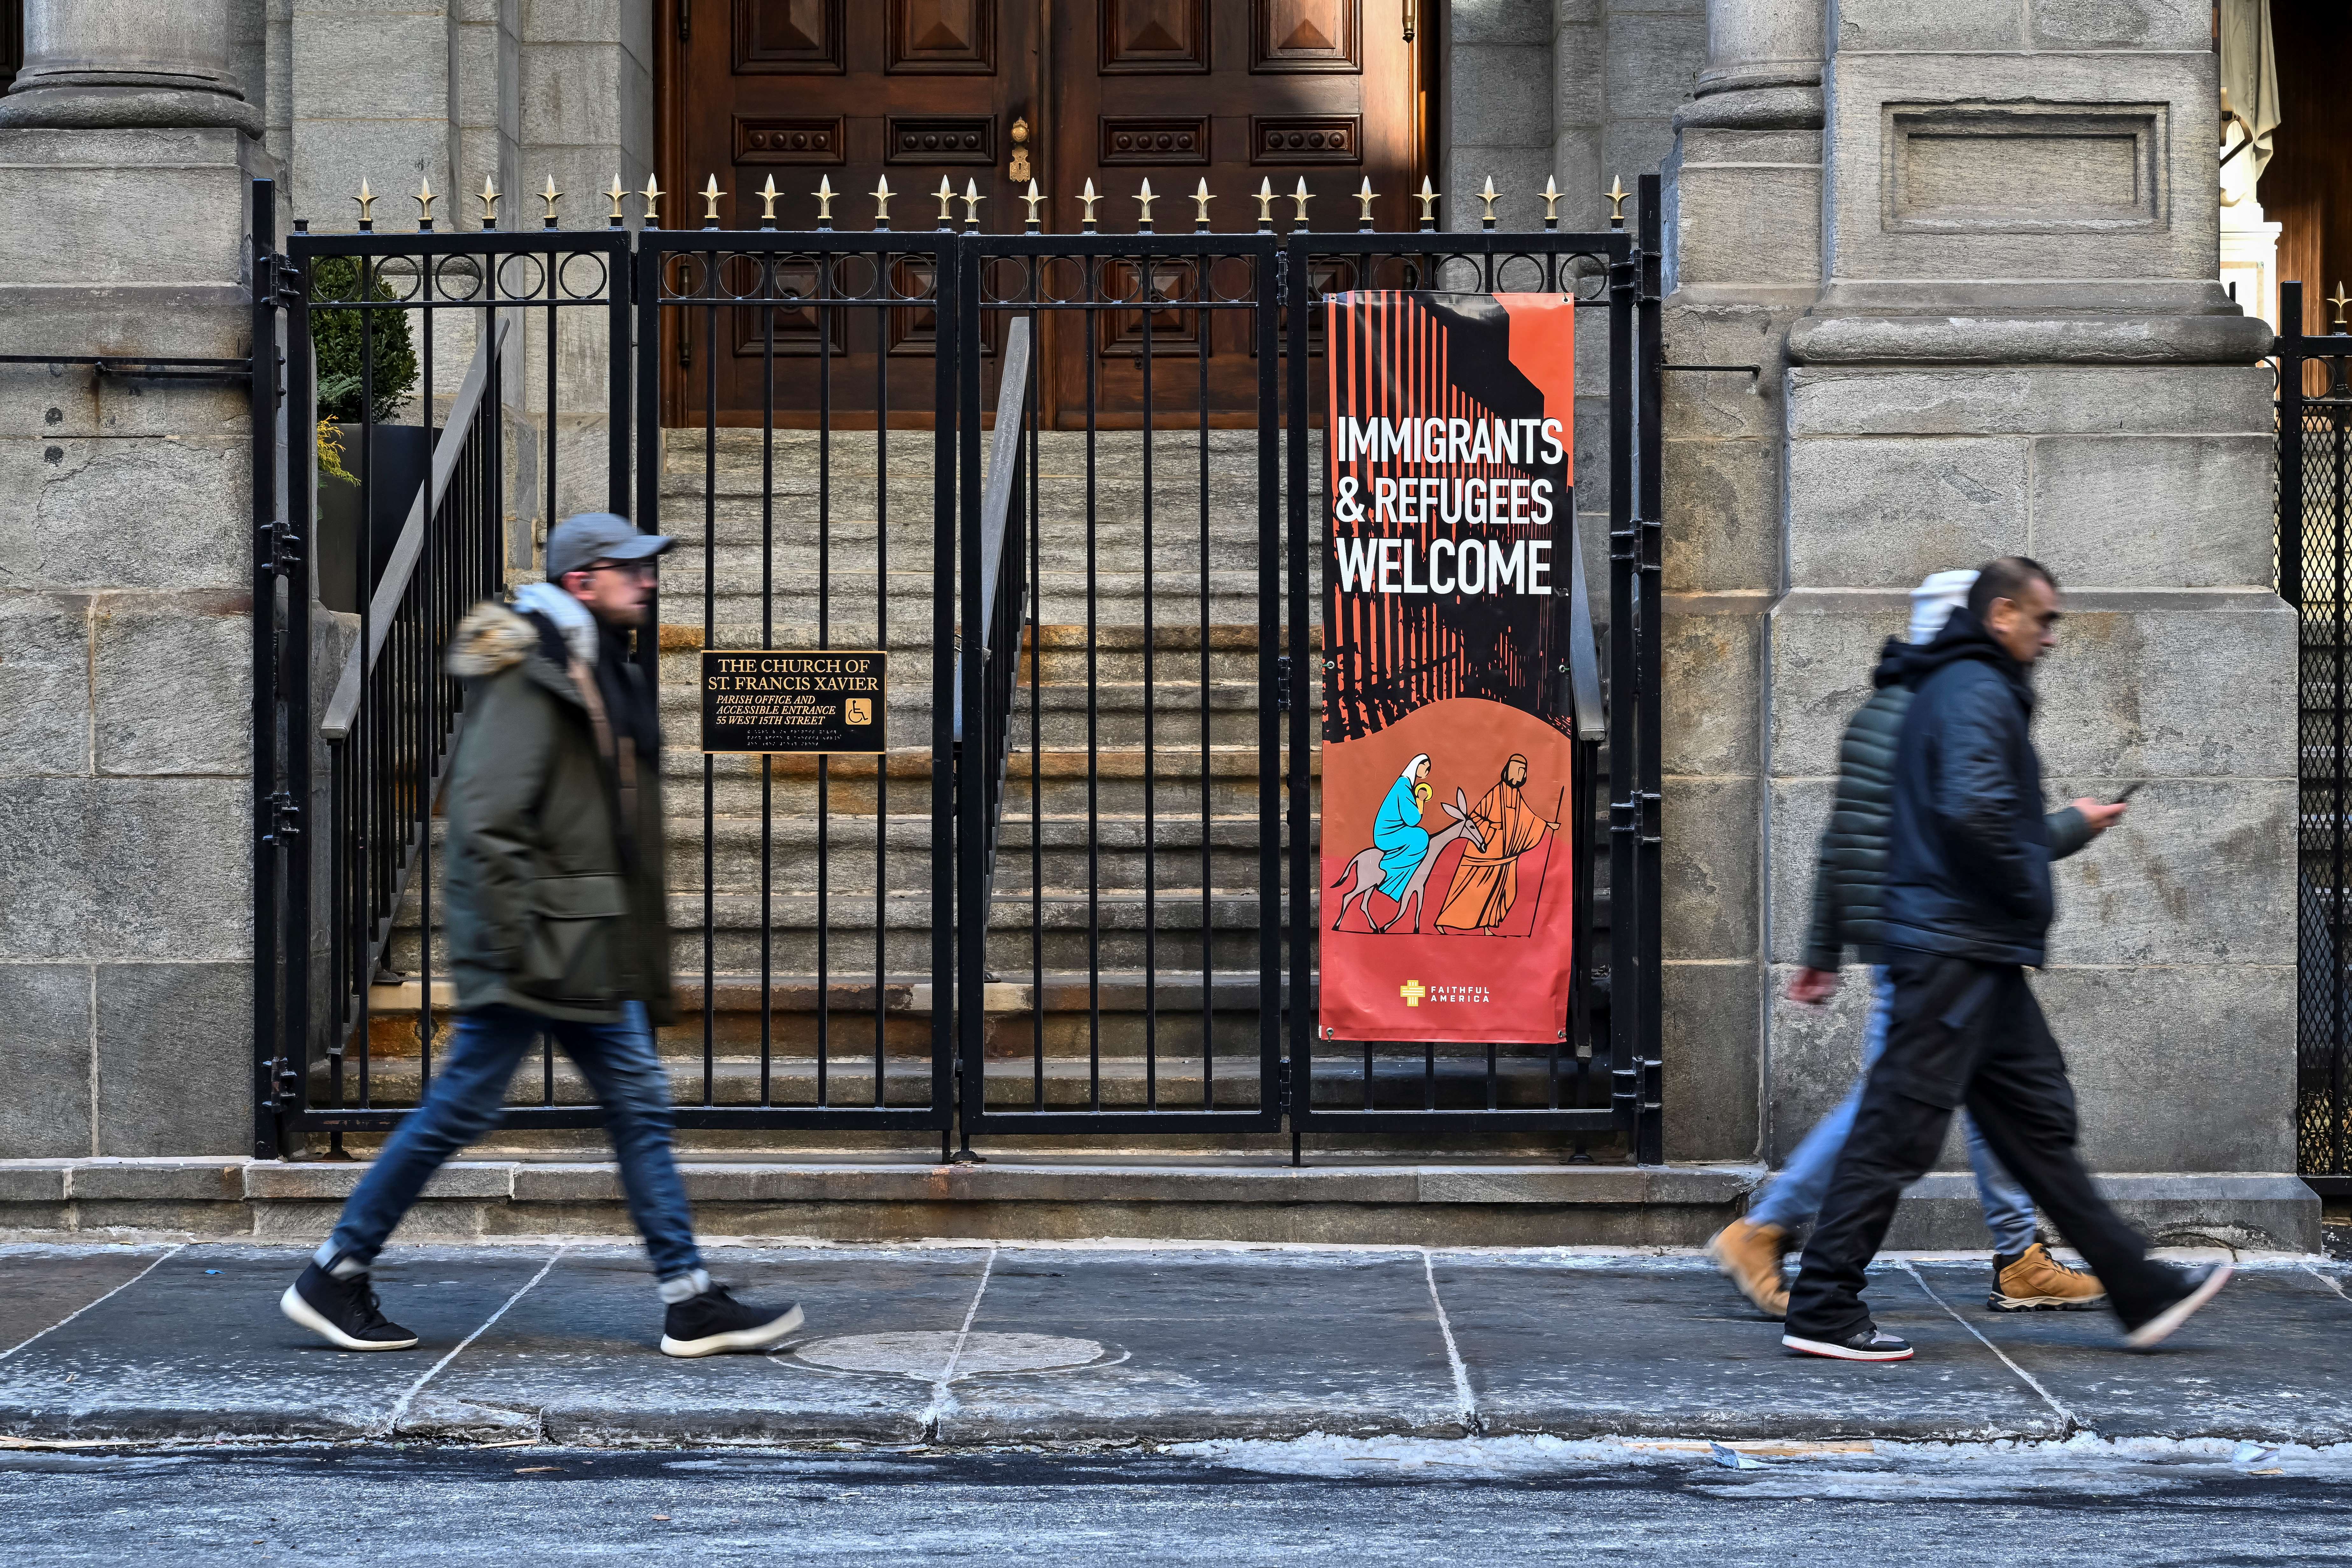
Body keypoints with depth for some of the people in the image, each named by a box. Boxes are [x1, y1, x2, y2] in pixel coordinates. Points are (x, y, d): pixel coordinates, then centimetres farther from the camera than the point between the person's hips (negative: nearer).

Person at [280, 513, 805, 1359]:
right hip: (536, 943, -10)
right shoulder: (531, 678, -15)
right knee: (461, 1109, -4)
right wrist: (515, 946, -23)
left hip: (592, 950, 10)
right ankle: (334, 1277, 8)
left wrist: (643, 958, 19)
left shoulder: (609, 673, 15)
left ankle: (690, 1300, 9)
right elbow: (484, 820, -21)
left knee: (639, 1105, 7)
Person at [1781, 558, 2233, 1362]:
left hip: (1979, 953, 11)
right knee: (1899, 1128, -7)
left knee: (2038, 1118, 13)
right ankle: (1822, 1310, -3)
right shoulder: (1976, 692, -13)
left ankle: (2142, 1292, 19)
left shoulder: (1959, 687, 20)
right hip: (1957, 947, -11)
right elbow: (1972, 809, -27)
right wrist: (2031, 896, -15)